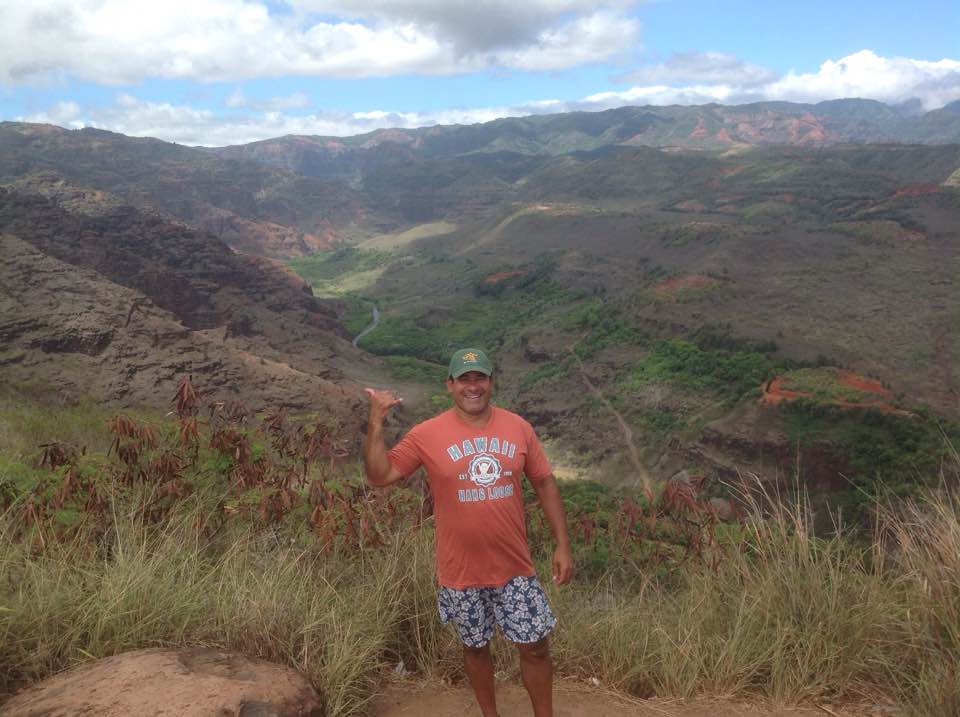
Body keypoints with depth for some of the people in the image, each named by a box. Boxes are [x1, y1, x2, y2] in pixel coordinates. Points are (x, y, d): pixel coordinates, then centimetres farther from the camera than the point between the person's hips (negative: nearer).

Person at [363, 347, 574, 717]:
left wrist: (562, 545, 0)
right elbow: (379, 475, -10)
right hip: (462, 572, -1)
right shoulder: (426, 434, -10)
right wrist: (377, 421, -22)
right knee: (476, 647, 18)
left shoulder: (518, 427, -4)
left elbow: (545, 483, 3)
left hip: (515, 566, 1)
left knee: (535, 647, 9)